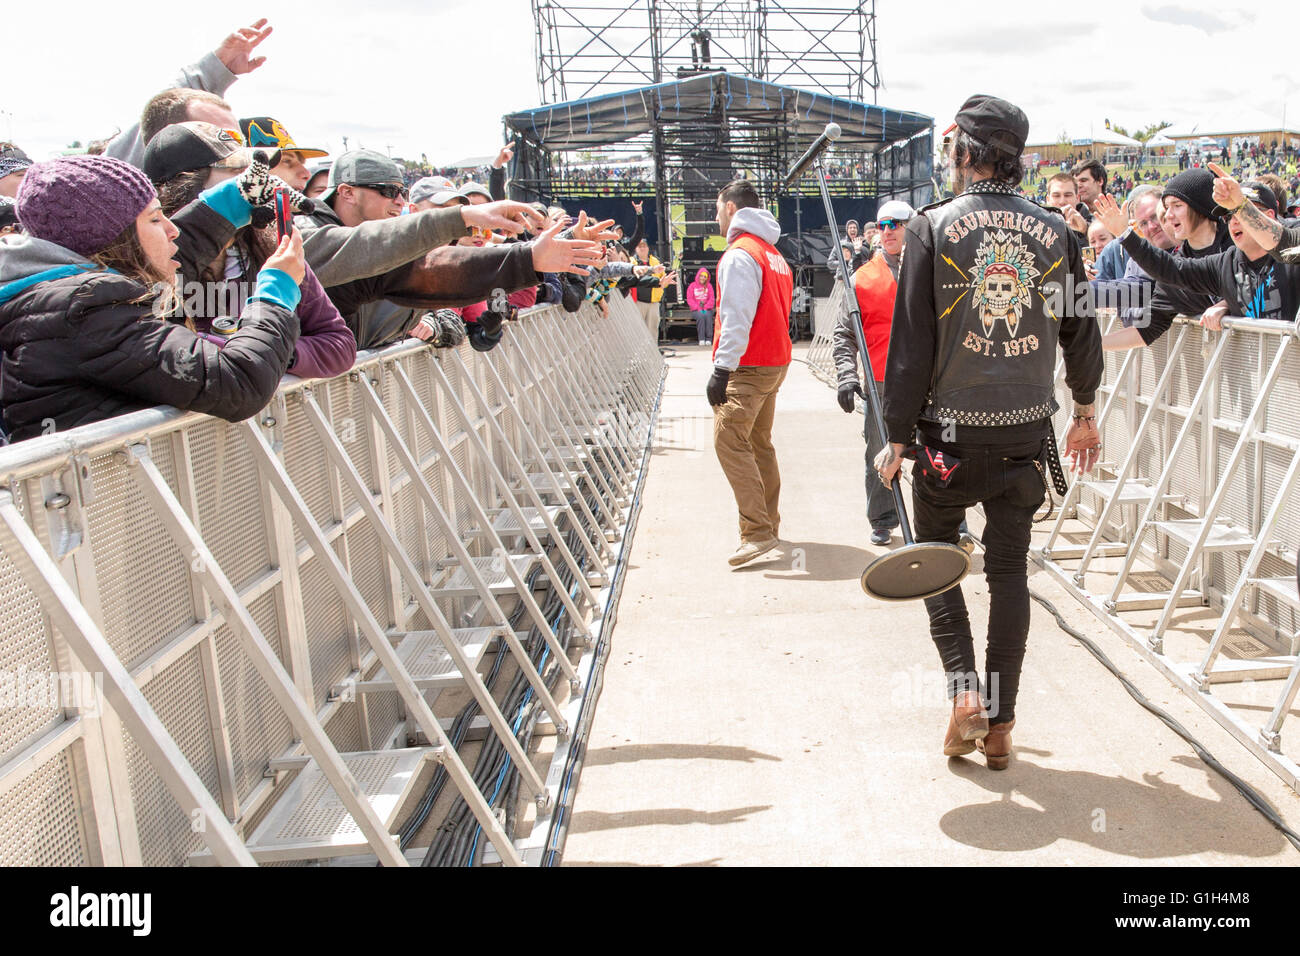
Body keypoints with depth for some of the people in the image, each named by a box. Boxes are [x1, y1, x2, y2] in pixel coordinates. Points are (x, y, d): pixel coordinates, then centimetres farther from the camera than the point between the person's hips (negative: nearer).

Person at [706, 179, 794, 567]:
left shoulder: (739, 254, -11)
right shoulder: (774, 255, 18)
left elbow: (736, 317, -19)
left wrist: (722, 368, -20)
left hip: (748, 366, -10)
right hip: (776, 360, 10)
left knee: (729, 440, -13)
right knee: (759, 443, 16)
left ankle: (758, 531, -17)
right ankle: (769, 524, 22)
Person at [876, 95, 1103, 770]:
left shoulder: (933, 228, -8)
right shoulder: (1055, 231, 2)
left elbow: (911, 343, -10)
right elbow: (1079, 334, 9)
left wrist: (895, 438, -3)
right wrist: (1084, 414, 24)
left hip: (950, 432, -3)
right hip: (1027, 434, 3)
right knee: (1008, 570, 10)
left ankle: (964, 686, 3)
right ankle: (999, 727, 17)